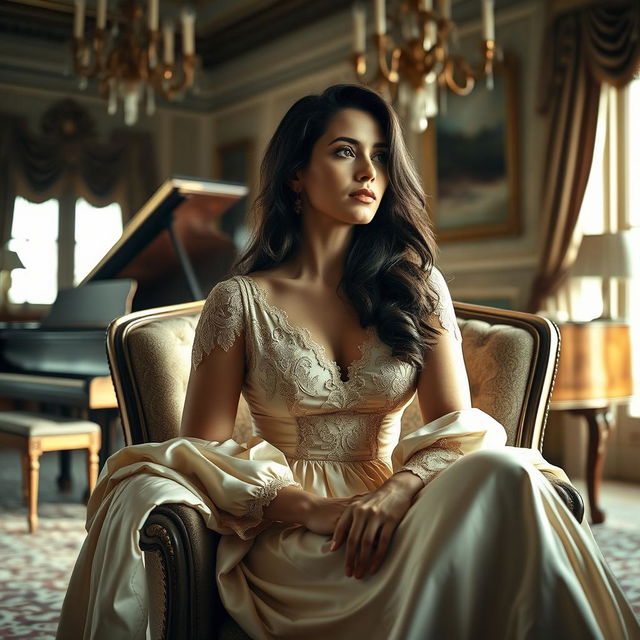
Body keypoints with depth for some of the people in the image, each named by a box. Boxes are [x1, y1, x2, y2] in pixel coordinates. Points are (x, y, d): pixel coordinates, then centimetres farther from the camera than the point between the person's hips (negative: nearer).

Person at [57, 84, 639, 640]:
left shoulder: (416, 287, 11)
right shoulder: (240, 301, 3)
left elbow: (458, 427, 3)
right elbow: (201, 452, 1)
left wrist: (396, 493, -19)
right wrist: (309, 508, -16)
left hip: (395, 512, 3)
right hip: (286, 534, -2)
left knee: (503, 473, -31)